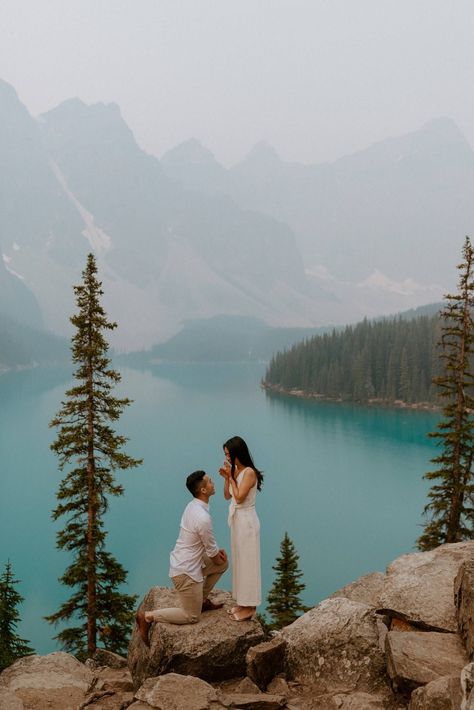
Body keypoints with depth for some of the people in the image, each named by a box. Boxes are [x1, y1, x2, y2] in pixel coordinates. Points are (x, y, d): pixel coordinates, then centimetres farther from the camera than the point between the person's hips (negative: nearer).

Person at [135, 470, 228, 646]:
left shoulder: (193, 506, 0)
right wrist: (218, 557, 7)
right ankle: (148, 616, 4)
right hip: (186, 571, -9)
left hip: (183, 562, 9)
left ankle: (201, 599, 27)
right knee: (192, 616, 6)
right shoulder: (203, 518, -29)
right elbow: (211, 552, -14)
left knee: (223, 563, 19)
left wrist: (217, 552, 8)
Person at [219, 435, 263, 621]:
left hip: (247, 522, -9)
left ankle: (249, 607, 9)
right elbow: (227, 496, 11)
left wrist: (231, 476, -16)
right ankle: (243, 603, 24)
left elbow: (239, 497, -22)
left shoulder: (249, 473, -18)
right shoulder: (235, 471, 7)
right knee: (239, 561, 15)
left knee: (247, 562, -1)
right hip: (237, 520, 9)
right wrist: (226, 478, -3)